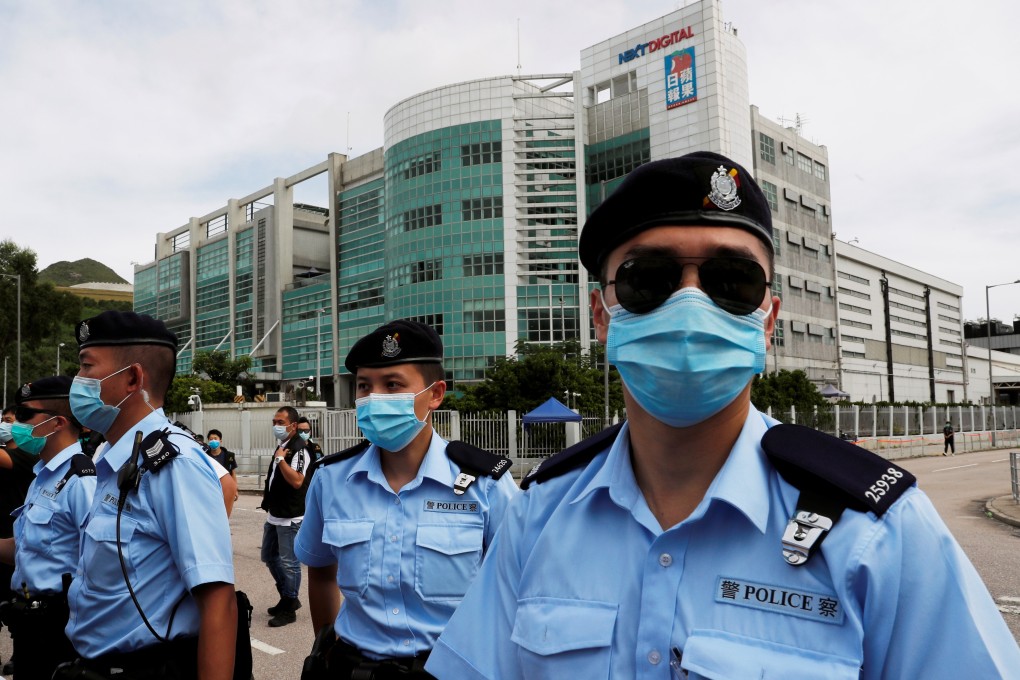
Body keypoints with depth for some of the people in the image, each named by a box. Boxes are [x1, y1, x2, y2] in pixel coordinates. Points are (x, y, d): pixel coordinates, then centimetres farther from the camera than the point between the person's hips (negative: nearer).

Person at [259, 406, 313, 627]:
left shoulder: (299, 449, -17)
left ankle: (289, 609, 11)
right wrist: (268, 495, 17)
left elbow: (297, 481, -29)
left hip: (290, 517, -10)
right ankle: (288, 598, 32)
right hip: (274, 515, 10)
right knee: (269, 557, 18)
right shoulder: (281, 445, 12)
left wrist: (281, 459, -25)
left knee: (289, 563, -1)